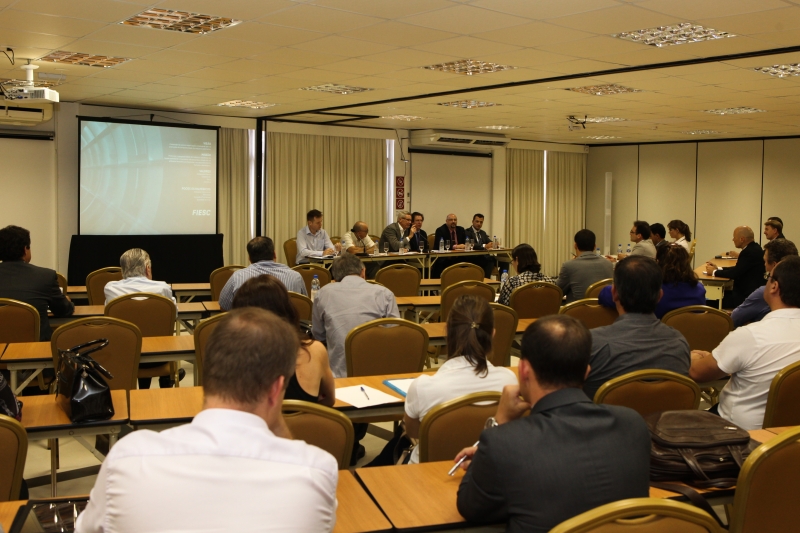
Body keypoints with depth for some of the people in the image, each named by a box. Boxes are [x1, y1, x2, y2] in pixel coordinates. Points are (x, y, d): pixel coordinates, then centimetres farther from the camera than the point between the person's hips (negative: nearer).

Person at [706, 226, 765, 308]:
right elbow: (738, 269, 17)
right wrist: (718, 268, 11)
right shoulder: (753, 248, 9)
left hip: (747, 297, -10)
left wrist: (714, 272, -6)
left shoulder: (750, 252, -21)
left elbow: (735, 273, -21)